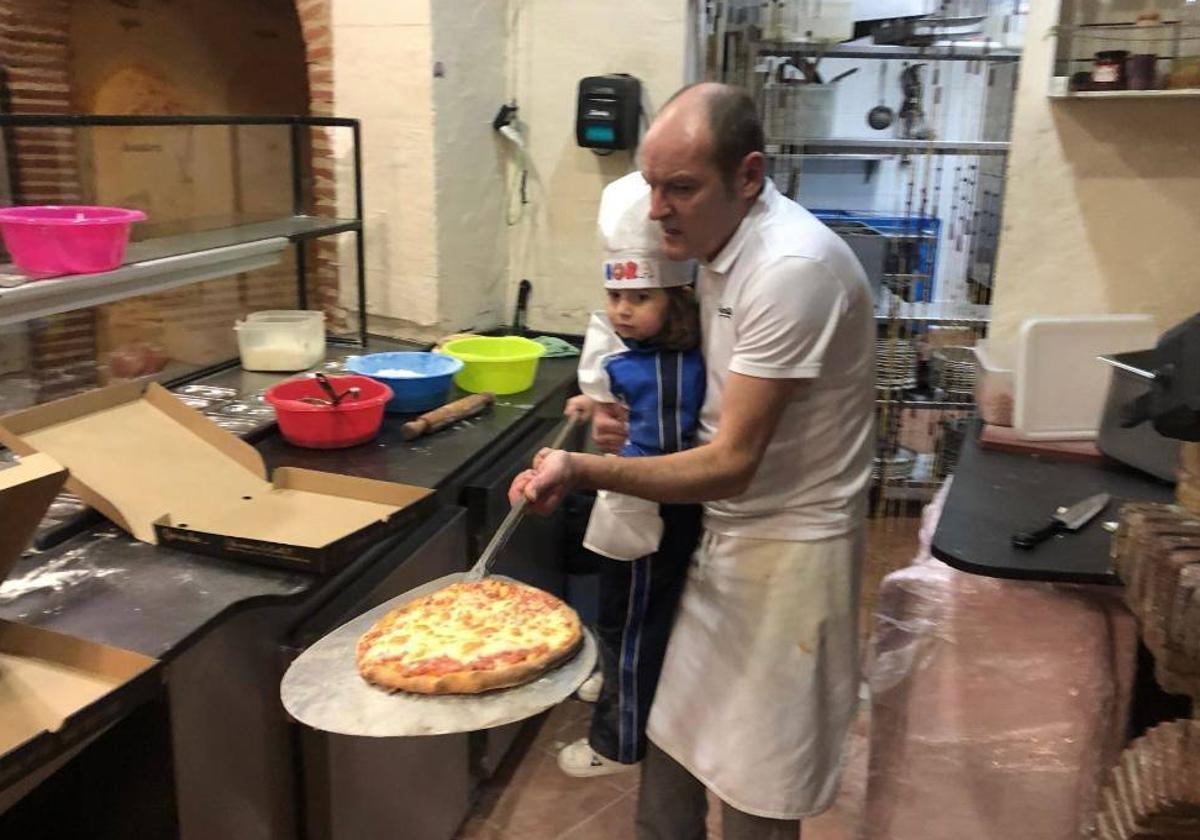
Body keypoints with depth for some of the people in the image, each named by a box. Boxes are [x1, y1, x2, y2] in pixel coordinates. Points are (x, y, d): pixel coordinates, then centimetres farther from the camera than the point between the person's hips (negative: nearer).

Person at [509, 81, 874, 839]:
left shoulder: (792, 268, -26)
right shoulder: (724, 245, 3)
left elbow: (732, 463, -26)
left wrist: (585, 470, -28)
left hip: (789, 548, -8)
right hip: (731, 534, 8)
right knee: (675, 736, 18)